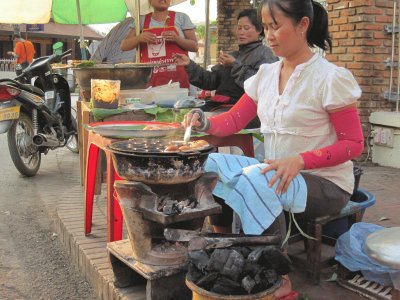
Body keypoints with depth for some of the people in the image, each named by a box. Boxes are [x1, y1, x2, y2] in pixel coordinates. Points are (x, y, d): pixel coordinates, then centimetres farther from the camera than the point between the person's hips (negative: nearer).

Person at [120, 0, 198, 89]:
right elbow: (124, 46, 8)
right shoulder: (141, 20, 13)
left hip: (176, 76, -1)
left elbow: (195, 47, 6)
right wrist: (139, 38, -11)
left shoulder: (181, 17, 9)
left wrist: (177, 39, -12)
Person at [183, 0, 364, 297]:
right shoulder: (265, 75, 6)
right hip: (277, 171, 7)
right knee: (210, 166, -9)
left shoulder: (331, 78, -14)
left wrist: (299, 161, -26)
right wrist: (205, 122, -15)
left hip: (325, 182, -6)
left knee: (253, 183, -33)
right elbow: (234, 120, 7)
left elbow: (354, 144, -13)